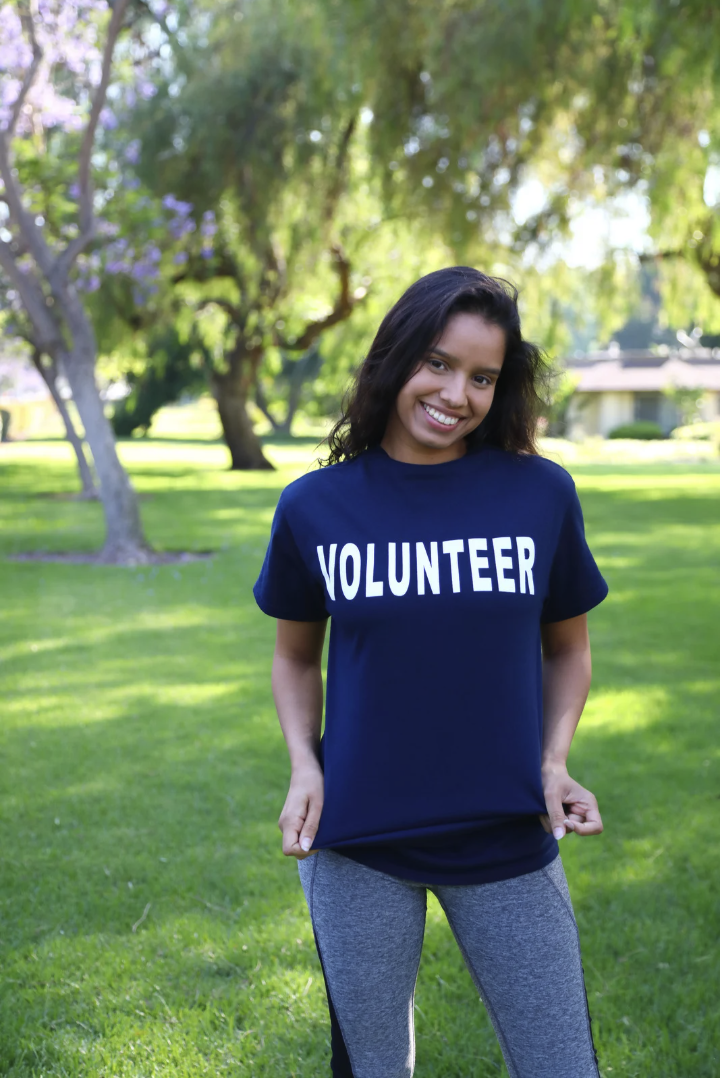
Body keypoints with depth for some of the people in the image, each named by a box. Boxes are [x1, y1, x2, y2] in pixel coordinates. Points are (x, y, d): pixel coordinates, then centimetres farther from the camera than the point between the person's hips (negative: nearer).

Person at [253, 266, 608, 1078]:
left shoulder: (541, 494, -5)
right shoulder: (315, 507, -4)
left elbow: (566, 646, 8)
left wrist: (554, 762, -7)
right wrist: (304, 765, -6)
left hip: (507, 839, 0)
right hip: (357, 845, 0)